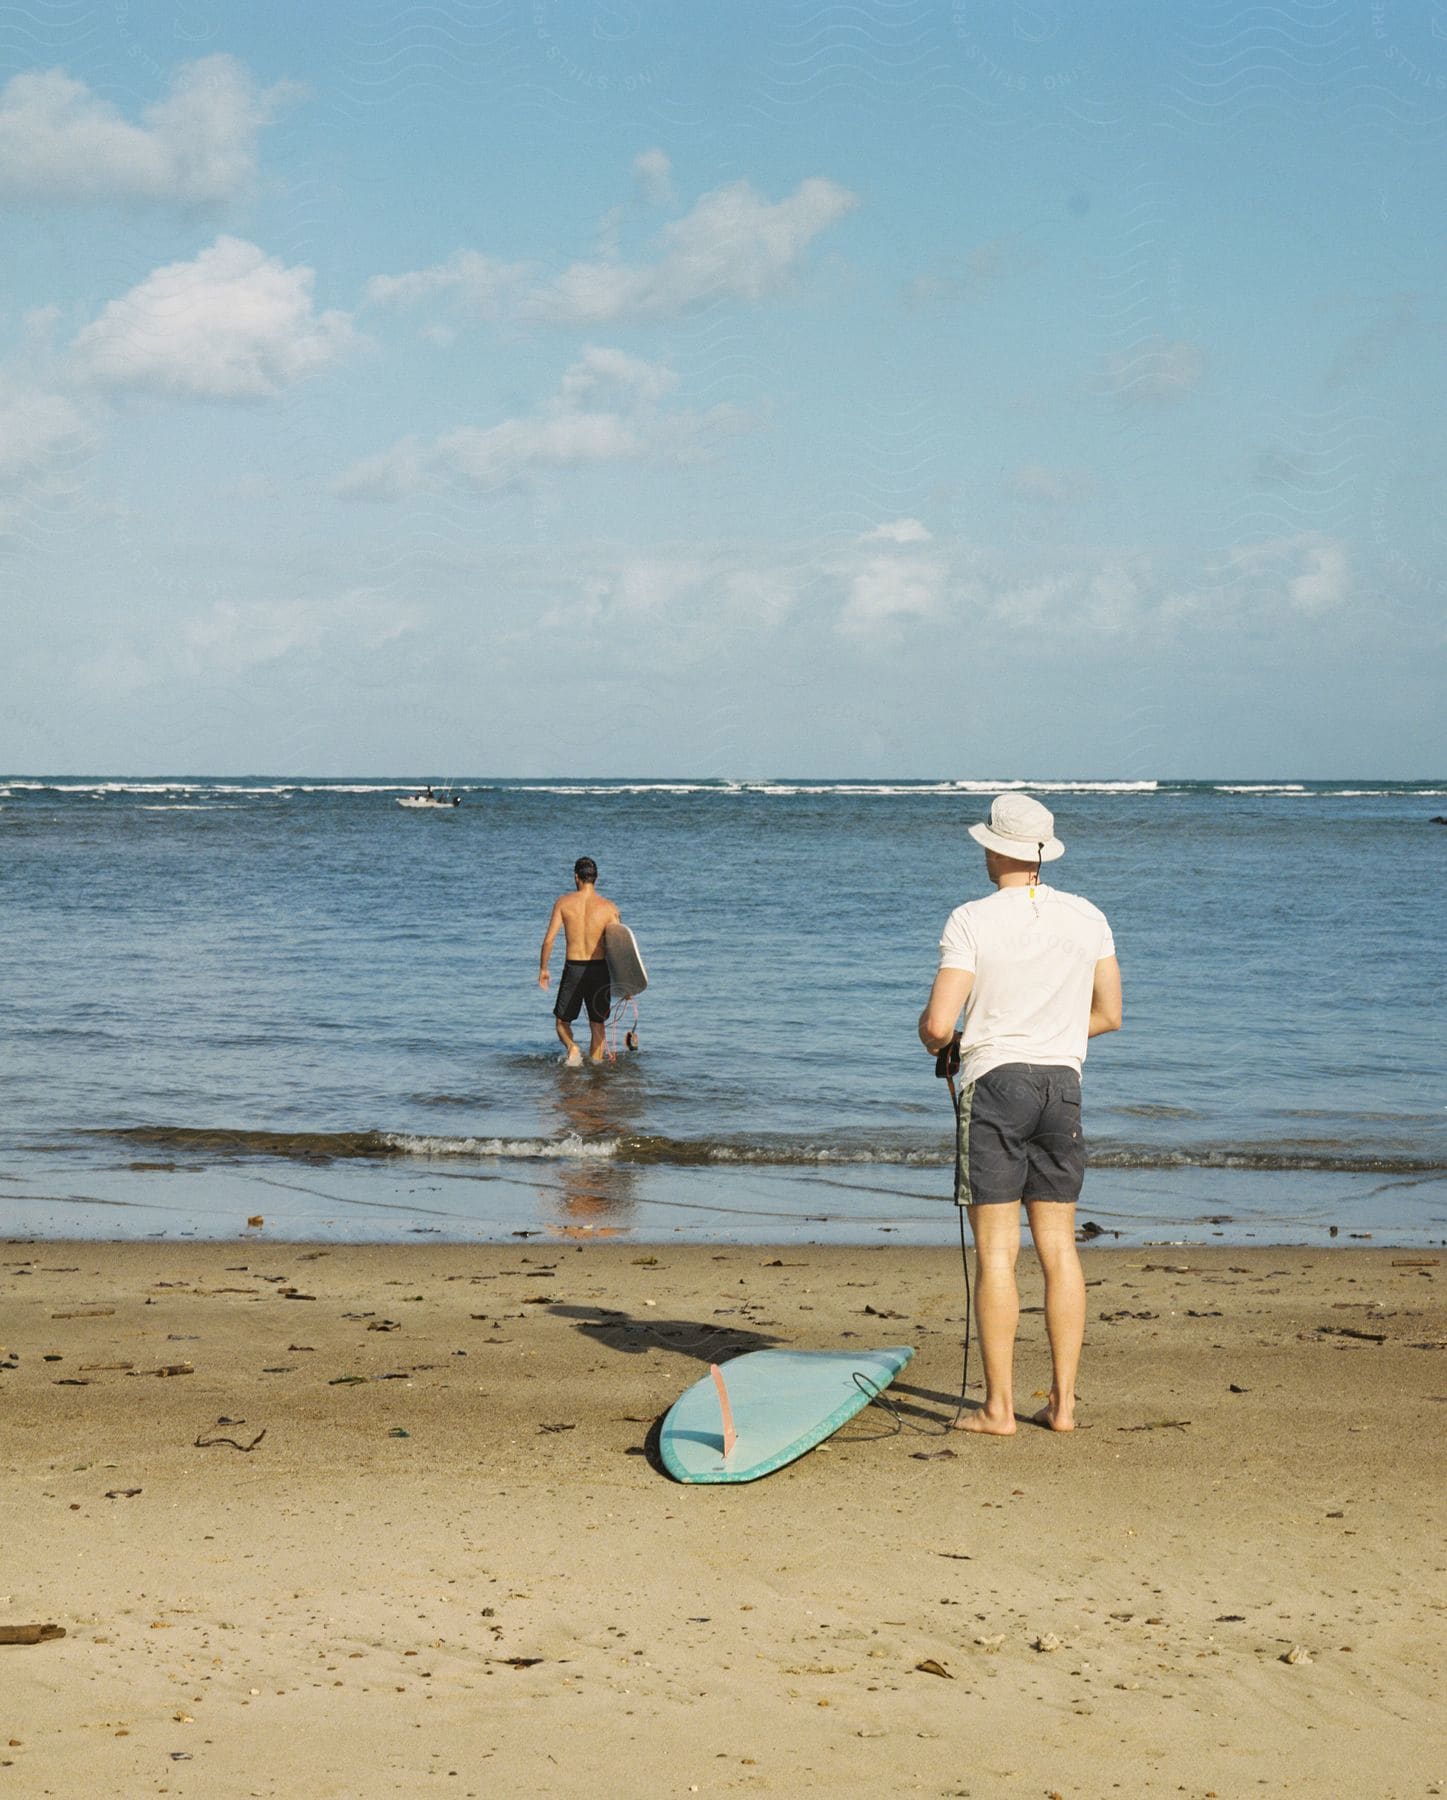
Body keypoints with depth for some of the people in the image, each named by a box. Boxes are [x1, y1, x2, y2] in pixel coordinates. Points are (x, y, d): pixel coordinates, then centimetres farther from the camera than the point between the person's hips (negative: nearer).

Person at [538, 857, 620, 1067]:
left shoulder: (563, 902, -4)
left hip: (573, 969, -1)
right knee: (598, 1023, 17)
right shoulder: (608, 907, -4)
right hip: (600, 969, 1)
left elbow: (549, 939, -7)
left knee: (562, 1021, 15)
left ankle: (572, 1048, -13)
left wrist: (543, 968, 6)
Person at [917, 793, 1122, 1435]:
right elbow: (1108, 1014, 12)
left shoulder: (971, 921, -9)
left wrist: (935, 1039, 9)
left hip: (994, 1080, -4)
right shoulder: (1087, 917, 5)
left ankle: (998, 1407, -2)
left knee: (995, 1250, -2)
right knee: (1058, 1246, 9)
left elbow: (938, 1023, -14)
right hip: (1063, 1082, 4)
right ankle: (1062, 1401, 10)